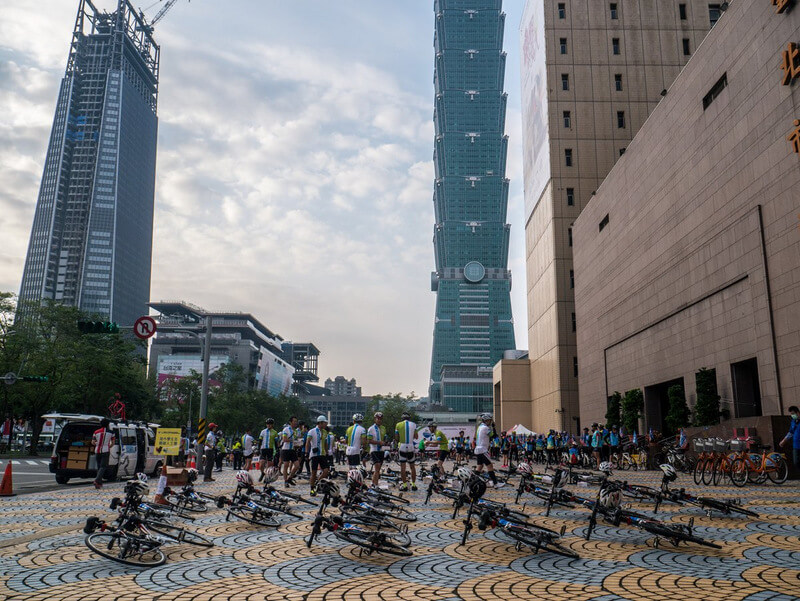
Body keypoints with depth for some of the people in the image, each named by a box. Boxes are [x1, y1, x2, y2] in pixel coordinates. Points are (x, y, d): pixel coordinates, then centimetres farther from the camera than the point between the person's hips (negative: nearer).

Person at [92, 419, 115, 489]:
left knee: (99, 467, 13)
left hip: (97, 451, 3)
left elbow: (93, 443, 4)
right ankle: (97, 480, -23)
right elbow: (112, 443, 6)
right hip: (105, 451, -3)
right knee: (103, 467, -4)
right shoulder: (110, 432, 0)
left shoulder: (96, 432, 5)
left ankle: (100, 483, 14)